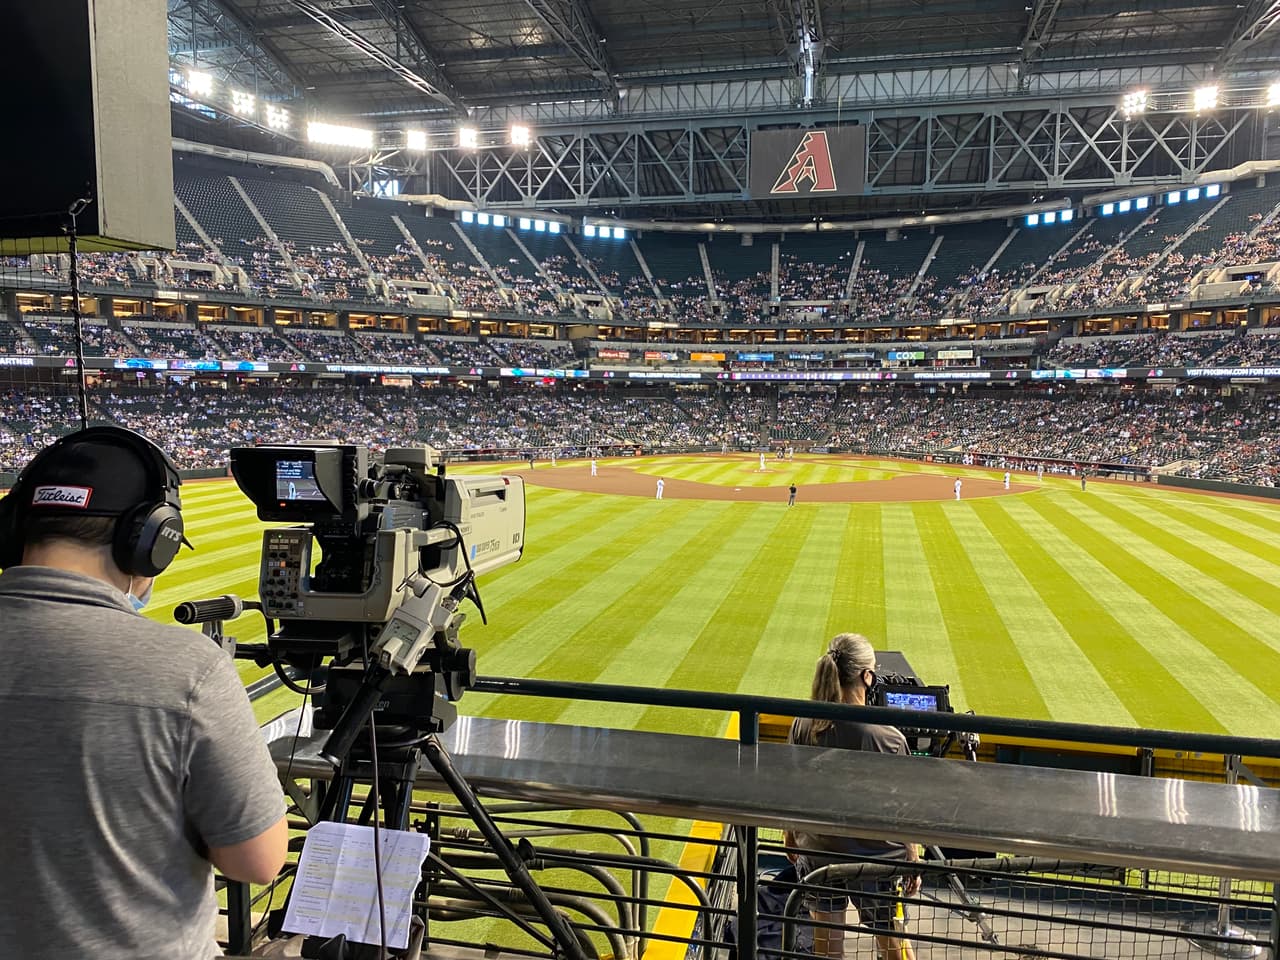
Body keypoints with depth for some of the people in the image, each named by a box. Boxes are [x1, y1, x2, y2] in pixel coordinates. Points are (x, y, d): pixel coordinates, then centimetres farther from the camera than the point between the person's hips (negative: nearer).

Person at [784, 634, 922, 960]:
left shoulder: (803, 725, -13)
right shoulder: (888, 738, -23)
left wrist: (790, 836, 15)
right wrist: (914, 865, 0)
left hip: (815, 852, 3)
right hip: (876, 859, -3)